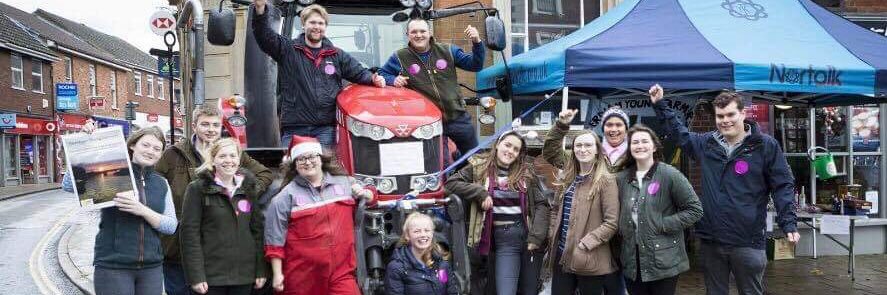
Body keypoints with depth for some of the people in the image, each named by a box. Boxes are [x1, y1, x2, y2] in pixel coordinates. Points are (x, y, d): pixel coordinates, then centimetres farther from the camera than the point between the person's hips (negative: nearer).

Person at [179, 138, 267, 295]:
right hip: (211, 275, -4)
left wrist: (261, 270, 4)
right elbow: (190, 232, -7)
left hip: (244, 275, 4)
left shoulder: (249, 188, 10)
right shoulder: (198, 189, -2)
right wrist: (195, 276, -13)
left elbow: (258, 229, 9)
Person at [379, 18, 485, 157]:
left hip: (458, 117, 2)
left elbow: (475, 65, 3)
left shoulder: (448, 51, 4)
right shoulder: (400, 58, 0)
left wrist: (477, 43, -13)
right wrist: (394, 80, -11)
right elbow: (381, 75, 11)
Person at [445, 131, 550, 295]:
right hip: (503, 238, -2)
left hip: (528, 234, 2)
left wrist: (536, 236, -9)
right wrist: (480, 193, -13)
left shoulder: (526, 171, 6)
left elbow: (541, 204, 2)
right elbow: (451, 183, -2)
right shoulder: (480, 167, 3)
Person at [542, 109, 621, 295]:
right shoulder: (569, 177, 9)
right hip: (562, 255, 6)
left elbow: (612, 223, -13)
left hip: (589, 260, -6)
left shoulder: (606, 180, -8)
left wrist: (585, 244, -20)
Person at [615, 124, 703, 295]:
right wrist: (622, 231, 3)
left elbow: (695, 210, -8)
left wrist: (662, 225, -14)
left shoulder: (670, 175, -8)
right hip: (632, 262, 4)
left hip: (664, 261, -4)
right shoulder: (621, 178, 7)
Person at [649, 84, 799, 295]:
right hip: (710, 240, 4)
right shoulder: (706, 143, 6)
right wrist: (660, 105, 22)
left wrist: (788, 223, -13)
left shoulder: (765, 145, -5)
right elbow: (680, 133, 24)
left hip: (748, 242, -4)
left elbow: (783, 185, -3)